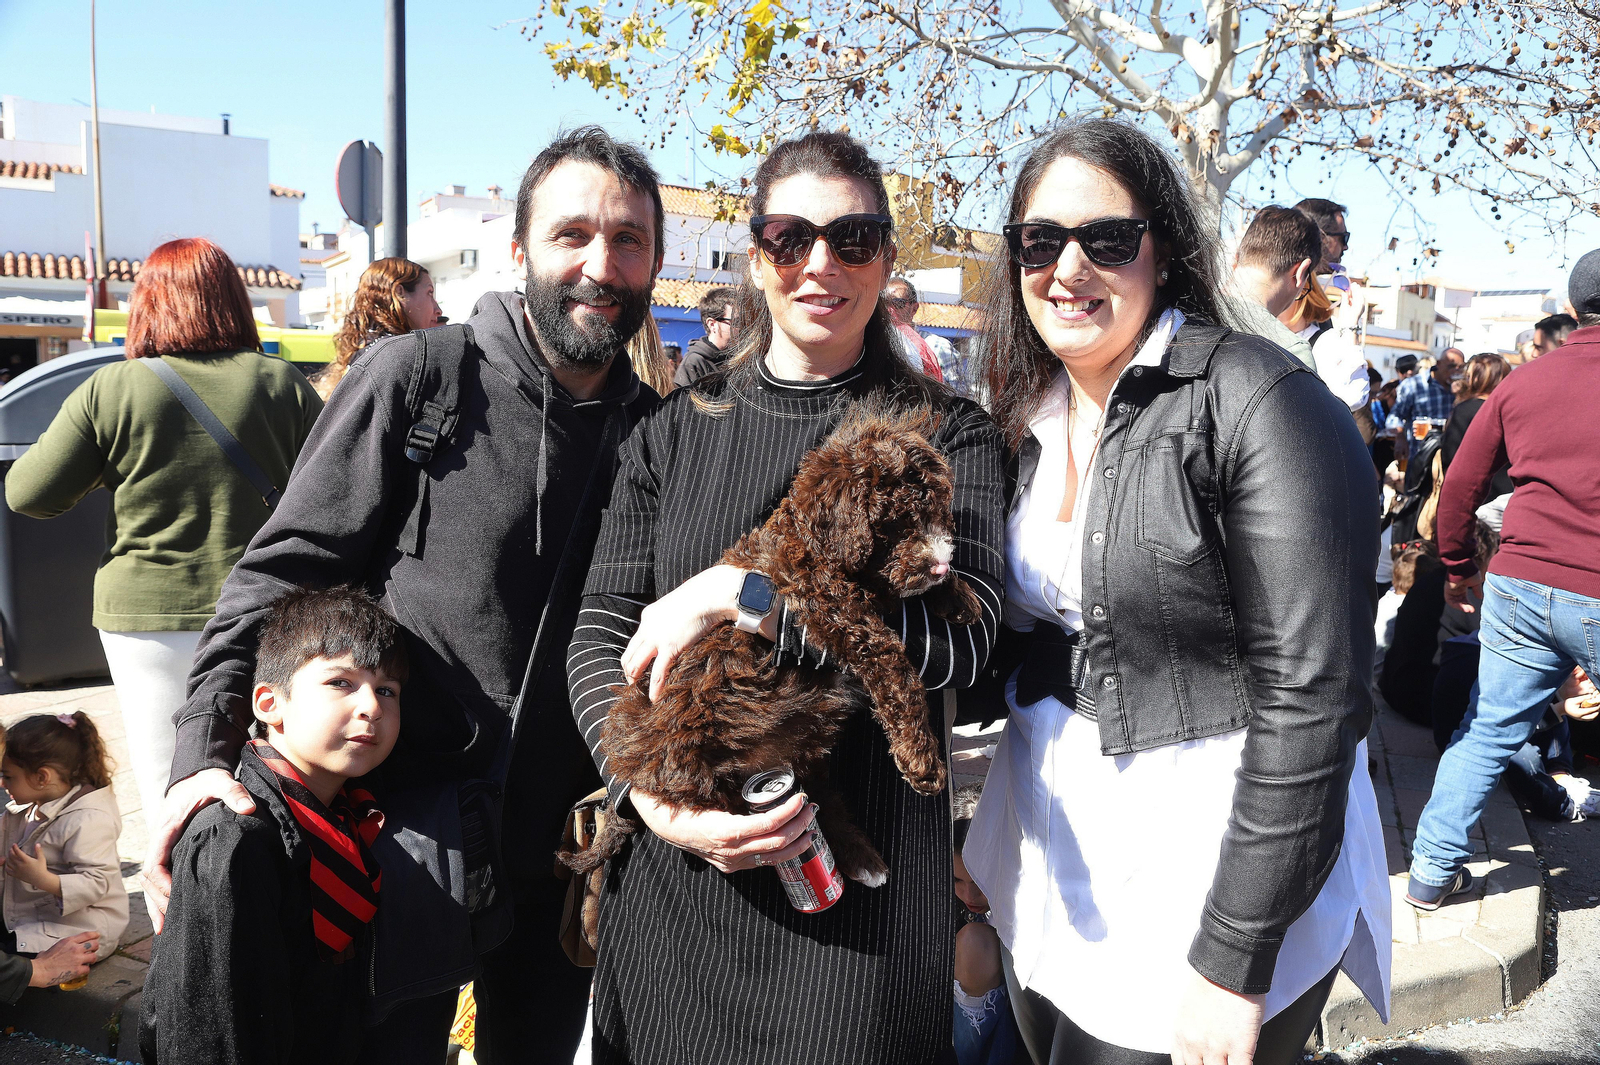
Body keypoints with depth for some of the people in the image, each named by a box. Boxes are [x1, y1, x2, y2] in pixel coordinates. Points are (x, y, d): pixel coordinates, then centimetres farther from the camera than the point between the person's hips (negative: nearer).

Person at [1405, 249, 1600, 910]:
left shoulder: (1523, 381, 5)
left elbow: (1461, 484, 11)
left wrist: (1459, 566, 23)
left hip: (1519, 584, 4)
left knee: (1489, 729, 14)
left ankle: (1433, 870, 18)